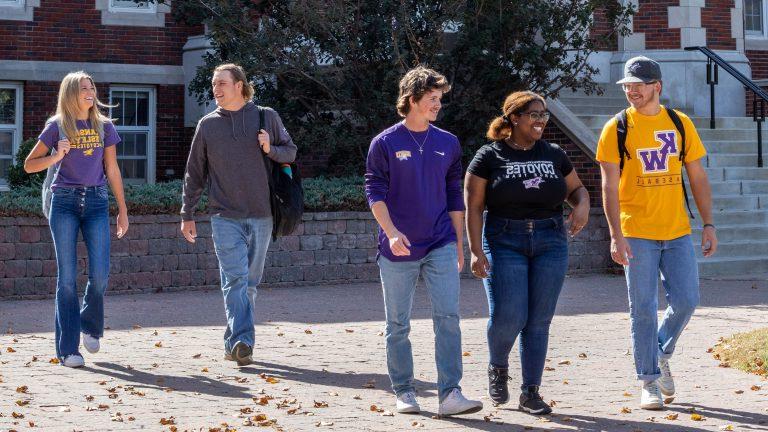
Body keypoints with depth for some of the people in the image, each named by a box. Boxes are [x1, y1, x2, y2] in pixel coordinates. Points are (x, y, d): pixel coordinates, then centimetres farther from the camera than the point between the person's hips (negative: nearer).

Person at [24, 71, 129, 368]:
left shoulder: (104, 126, 10)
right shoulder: (56, 126, 4)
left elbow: (112, 171, 12)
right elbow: (29, 165, 6)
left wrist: (122, 210, 10)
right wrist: (56, 157, -12)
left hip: (96, 201, 2)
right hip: (64, 201, -2)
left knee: (100, 274, -8)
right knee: (67, 277, -3)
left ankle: (90, 326, 21)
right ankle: (67, 349, 1)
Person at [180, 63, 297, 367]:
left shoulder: (266, 117, 4)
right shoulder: (207, 125, 6)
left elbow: (291, 152, 13)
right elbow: (194, 173, 11)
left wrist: (271, 149, -10)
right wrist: (187, 215, 9)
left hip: (261, 215, 1)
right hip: (225, 216, -1)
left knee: (249, 282, 8)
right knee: (235, 279, -14)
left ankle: (234, 343, 20)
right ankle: (242, 341, -21)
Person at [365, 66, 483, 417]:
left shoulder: (448, 144, 10)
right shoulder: (385, 143, -1)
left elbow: (454, 197, 15)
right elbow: (374, 191, -5)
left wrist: (459, 244, 13)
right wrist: (391, 232, -19)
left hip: (440, 246, 2)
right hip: (398, 249, -2)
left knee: (448, 317, -10)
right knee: (398, 324, 6)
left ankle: (450, 394, -11)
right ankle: (404, 392, 17)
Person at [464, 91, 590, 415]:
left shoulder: (554, 155, 10)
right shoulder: (489, 157, -1)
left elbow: (576, 188, 21)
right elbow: (473, 207, -4)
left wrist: (582, 205, -3)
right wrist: (476, 251, -12)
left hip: (550, 243, 4)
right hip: (505, 242, -3)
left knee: (539, 321, 1)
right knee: (508, 316, -13)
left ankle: (530, 393, 9)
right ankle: (498, 368, 18)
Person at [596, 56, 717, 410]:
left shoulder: (680, 124, 5)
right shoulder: (617, 128, -3)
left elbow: (698, 178, 10)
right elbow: (609, 187, -6)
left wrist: (708, 224, 4)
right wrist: (616, 235, -14)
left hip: (678, 232, 3)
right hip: (637, 234, -3)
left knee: (685, 301, 1)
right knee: (643, 309, 0)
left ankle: (661, 354, 28)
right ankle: (650, 381, 11)